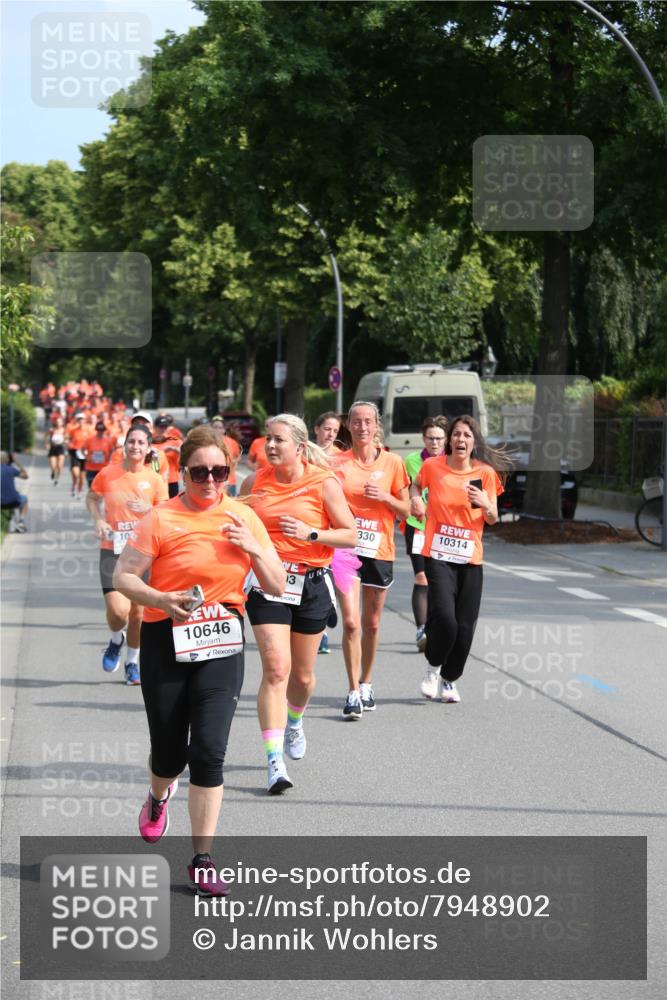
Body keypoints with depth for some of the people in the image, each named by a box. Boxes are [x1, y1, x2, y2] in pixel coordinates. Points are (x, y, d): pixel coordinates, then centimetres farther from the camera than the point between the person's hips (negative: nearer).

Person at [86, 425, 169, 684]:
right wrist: (98, 520, -1)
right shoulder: (107, 474, -1)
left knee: (138, 613, 5)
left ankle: (132, 662, 29)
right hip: (112, 552, -1)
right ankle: (116, 640, 20)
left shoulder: (155, 480, -1)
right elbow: (92, 498, 16)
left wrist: (149, 509, -20)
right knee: (118, 611, -16)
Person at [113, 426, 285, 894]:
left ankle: (203, 860, -1)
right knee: (170, 751, 8)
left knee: (209, 751, -10)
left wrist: (252, 548, -11)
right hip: (167, 644, -1)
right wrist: (160, 599, -24)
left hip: (222, 645, 1)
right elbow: (123, 576, -6)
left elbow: (277, 586, 7)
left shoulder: (244, 517, 4)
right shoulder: (161, 519, -7)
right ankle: (158, 796, 47)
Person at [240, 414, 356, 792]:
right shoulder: (254, 483, 2)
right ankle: (275, 762, -17)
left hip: (311, 584, 0)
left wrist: (311, 533, -18)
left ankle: (295, 721, 48)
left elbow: (350, 535, -5)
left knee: (302, 675, 12)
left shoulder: (324, 483, -6)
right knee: (276, 668, -15)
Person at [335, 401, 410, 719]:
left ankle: (365, 683, 31)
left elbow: (404, 511, 6)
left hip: (380, 550, 2)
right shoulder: (338, 463, -1)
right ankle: (354, 692, -7)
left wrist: (385, 497, -13)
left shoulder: (392, 463, 1)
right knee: (350, 622, -12)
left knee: (371, 624, 12)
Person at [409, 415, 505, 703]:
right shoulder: (432, 466, -1)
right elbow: (416, 485, 21)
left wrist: (485, 504, -15)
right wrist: (415, 499, 0)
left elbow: (493, 520, 6)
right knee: (444, 617, -18)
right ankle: (433, 667, 10)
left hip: (470, 558, 2)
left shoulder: (485, 473, 1)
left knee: (464, 626, 1)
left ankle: (449, 679, 24)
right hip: (438, 554, -2)